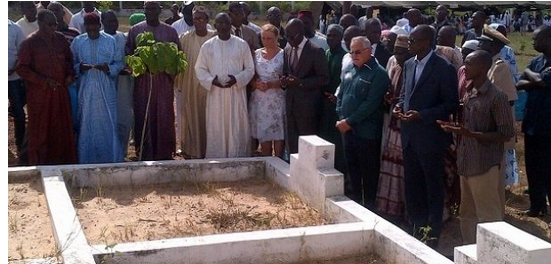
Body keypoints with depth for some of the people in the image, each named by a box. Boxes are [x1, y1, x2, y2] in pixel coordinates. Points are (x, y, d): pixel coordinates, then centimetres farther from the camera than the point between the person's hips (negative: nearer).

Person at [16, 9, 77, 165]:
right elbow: (21, 68, -10)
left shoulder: (60, 39, 5)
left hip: (60, 92, 4)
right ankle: (40, 164, 14)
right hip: (40, 94, -4)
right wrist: (44, 81, -16)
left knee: (62, 128, 9)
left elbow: (69, 59, 18)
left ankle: (62, 161, 20)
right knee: (40, 130, 4)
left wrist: (70, 75, 1)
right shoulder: (29, 43, -8)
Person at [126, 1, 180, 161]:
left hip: (164, 80, 0)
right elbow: (128, 53, 7)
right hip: (142, 80, 0)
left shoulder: (170, 31, 6)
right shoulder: (135, 30, 7)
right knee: (143, 116, 2)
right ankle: (145, 153, 11)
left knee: (164, 116, 0)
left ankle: (164, 153, 10)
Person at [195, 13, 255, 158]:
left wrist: (237, 79, -14)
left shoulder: (242, 45, 2)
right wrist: (211, 80, -12)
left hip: (237, 93, -1)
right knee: (216, 130, 4)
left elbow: (250, 69, 4)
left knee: (237, 129, 2)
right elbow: (200, 69, 6)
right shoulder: (207, 46, 4)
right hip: (215, 94, 1)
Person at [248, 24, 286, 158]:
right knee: (263, 137, 6)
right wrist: (256, 84, -7)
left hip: (277, 101, -3)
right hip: (260, 100, 4)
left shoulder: (283, 54, -3)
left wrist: (270, 84, -16)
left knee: (278, 135, -2)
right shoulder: (257, 53, 9)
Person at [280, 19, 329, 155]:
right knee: (292, 144, 8)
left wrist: (300, 82, -19)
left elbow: (324, 78, -10)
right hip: (291, 104, 6)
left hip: (308, 106, -6)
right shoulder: (287, 50, 12)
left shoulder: (316, 51, -8)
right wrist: (284, 80, -2)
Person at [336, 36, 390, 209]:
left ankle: (368, 207, 15)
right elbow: (341, 95, 16)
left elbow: (371, 104, -17)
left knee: (368, 173, 3)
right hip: (347, 129, 7)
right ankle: (353, 202, 29)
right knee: (352, 168, 16)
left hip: (366, 131, -7)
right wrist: (341, 118, 1)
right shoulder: (349, 70, 11)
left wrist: (349, 122, -16)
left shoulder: (378, 73, -12)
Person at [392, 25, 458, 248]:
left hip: (430, 137, -7)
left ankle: (432, 234, 20)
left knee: (433, 187, 8)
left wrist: (422, 116, -21)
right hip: (409, 135, 7)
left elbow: (451, 104, -13)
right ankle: (415, 227, 29)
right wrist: (399, 106, -2)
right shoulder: (409, 64, 9)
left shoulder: (443, 68, -14)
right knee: (412, 185, 15)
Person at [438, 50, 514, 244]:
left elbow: (506, 134, -14)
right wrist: (455, 128, 0)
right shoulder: (469, 94, 10)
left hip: (484, 166, -8)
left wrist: (471, 134, -23)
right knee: (467, 214, 17)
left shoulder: (496, 97, -14)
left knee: (488, 217, 1)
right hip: (466, 164, 8)